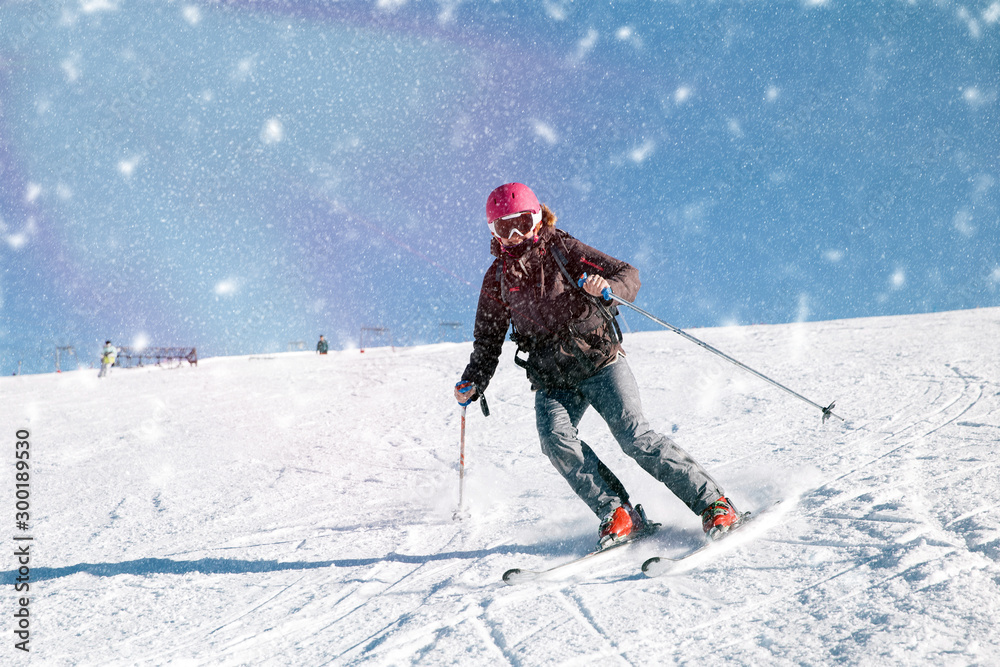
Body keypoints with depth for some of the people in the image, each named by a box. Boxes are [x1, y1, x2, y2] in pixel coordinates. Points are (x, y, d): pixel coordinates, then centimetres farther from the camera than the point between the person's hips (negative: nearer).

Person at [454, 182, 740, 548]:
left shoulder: (563, 250, -1)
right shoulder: (497, 278, 8)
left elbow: (629, 274, -3)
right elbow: (488, 340, 16)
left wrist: (608, 287, -26)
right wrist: (472, 383, 1)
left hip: (600, 362, -3)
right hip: (552, 383, 3)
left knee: (635, 436, -16)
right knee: (555, 438, -25)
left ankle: (712, 502, -8)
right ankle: (616, 512, -19)